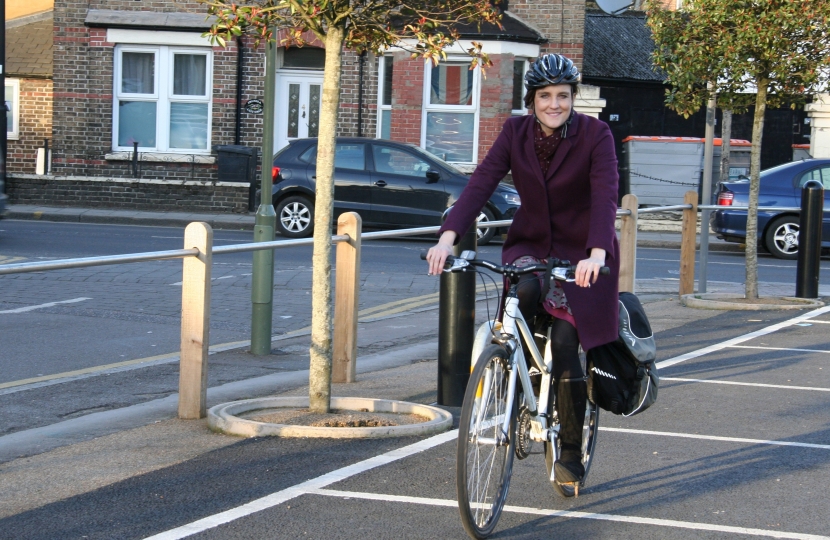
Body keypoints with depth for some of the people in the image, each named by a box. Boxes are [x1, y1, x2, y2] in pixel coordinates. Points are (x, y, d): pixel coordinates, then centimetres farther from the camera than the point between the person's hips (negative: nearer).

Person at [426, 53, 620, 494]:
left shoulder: (595, 135, -15)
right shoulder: (516, 132, -6)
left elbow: (605, 196, -28)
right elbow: (481, 183, -17)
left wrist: (596, 253, -45)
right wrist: (449, 236, -32)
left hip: (580, 254, -2)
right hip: (530, 244, 2)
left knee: (564, 343, -14)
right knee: (524, 292, -33)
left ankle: (571, 454, 2)